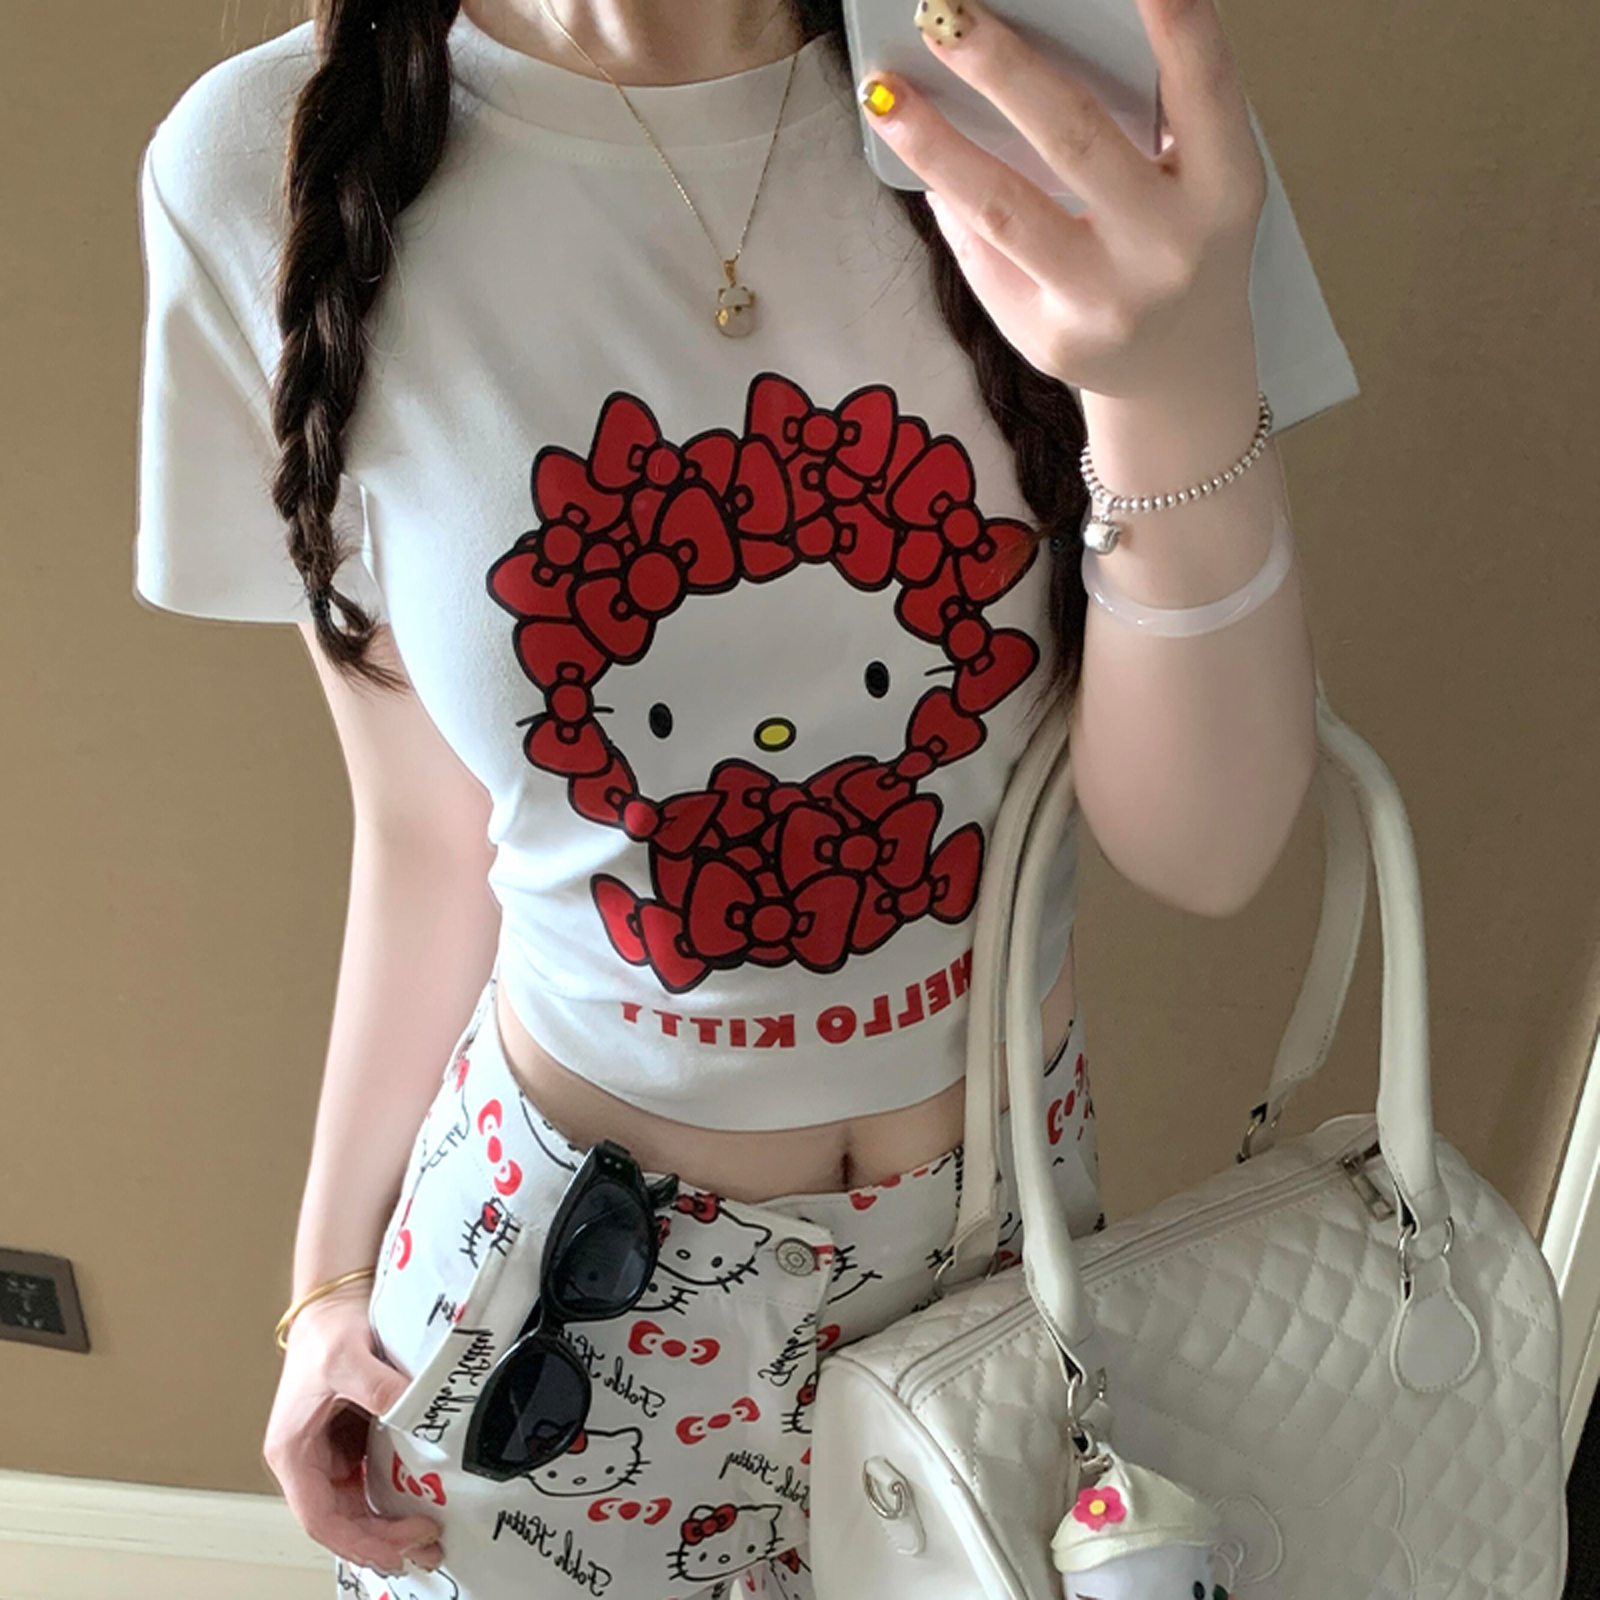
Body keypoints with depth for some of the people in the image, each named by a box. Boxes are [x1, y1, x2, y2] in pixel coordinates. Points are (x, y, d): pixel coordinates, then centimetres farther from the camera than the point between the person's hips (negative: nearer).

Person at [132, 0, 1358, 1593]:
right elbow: (427, 832, -6)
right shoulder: (267, 167, -16)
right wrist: (331, 1269, 2)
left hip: (1012, 1185, 2)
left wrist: (1184, 390, -35)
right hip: (577, 1235, -1)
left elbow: (1204, 850, -18)